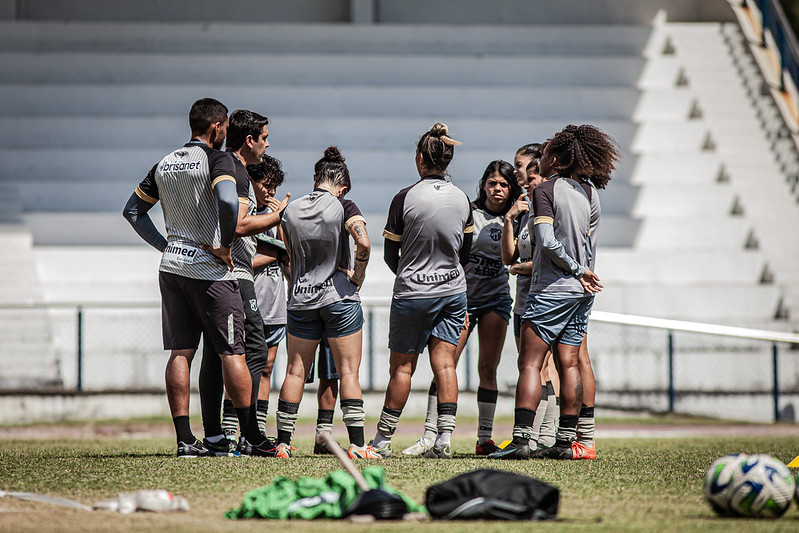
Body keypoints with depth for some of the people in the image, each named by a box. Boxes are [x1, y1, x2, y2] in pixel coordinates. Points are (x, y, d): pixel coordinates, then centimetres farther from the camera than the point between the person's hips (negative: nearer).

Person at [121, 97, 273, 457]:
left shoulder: (165, 164, 12)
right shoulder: (217, 159, -10)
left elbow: (132, 210, 17)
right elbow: (228, 201, -29)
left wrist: (164, 245, 14)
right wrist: (225, 245, -16)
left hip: (172, 266, 6)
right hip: (209, 271, -6)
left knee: (180, 352, 6)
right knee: (231, 352, -1)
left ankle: (184, 439, 2)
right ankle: (252, 438, 1)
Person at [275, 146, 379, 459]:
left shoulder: (291, 210, 6)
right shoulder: (343, 207, -8)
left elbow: (290, 258, 14)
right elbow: (363, 243, -23)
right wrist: (357, 277, -9)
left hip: (300, 300, 4)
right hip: (338, 296, -4)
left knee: (296, 372, 8)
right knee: (348, 372, -1)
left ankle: (283, 442, 7)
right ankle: (357, 444, -6)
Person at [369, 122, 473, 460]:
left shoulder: (406, 198, -12)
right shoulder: (462, 200, 2)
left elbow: (390, 254, -4)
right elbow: (466, 253, 10)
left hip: (412, 293, -4)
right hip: (453, 292, 4)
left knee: (401, 367, 4)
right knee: (444, 364, 3)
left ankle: (383, 440, 10)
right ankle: (444, 438, -5)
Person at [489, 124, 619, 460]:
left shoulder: (546, 190, -10)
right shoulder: (590, 193, 10)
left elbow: (547, 241, -19)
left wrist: (576, 269, -11)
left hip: (550, 290, -7)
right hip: (582, 292, 7)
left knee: (530, 363, -7)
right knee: (569, 365, 7)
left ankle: (521, 438, -14)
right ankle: (565, 441, 7)